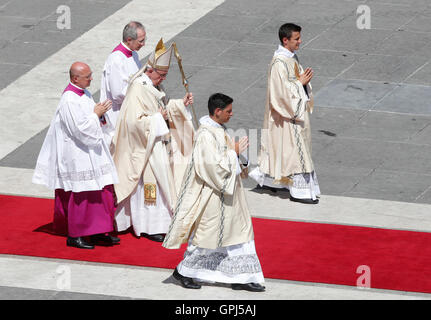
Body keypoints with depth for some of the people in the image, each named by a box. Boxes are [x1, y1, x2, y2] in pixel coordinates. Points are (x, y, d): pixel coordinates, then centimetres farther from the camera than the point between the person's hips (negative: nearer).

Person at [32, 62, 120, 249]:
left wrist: (99, 115, 1)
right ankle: (74, 236, 8)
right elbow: (80, 130, -23)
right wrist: (96, 115, -13)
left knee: (101, 192, 10)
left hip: (92, 154, 9)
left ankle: (97, 232, 18)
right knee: (80, 196, -3)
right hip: (77, 156, -9)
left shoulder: (84, 94, 8)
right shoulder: (69, 101, -21)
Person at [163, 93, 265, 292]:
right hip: (212, 195, -10)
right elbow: (214, 166, -26)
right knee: (207, 234, 2)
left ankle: (240, 278, 13)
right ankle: (183, 271, 18)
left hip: (227, 194, 10)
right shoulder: (206, 135, -22)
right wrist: (234, 152, -17)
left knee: (239, 230, 9)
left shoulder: (217, 130, 9)